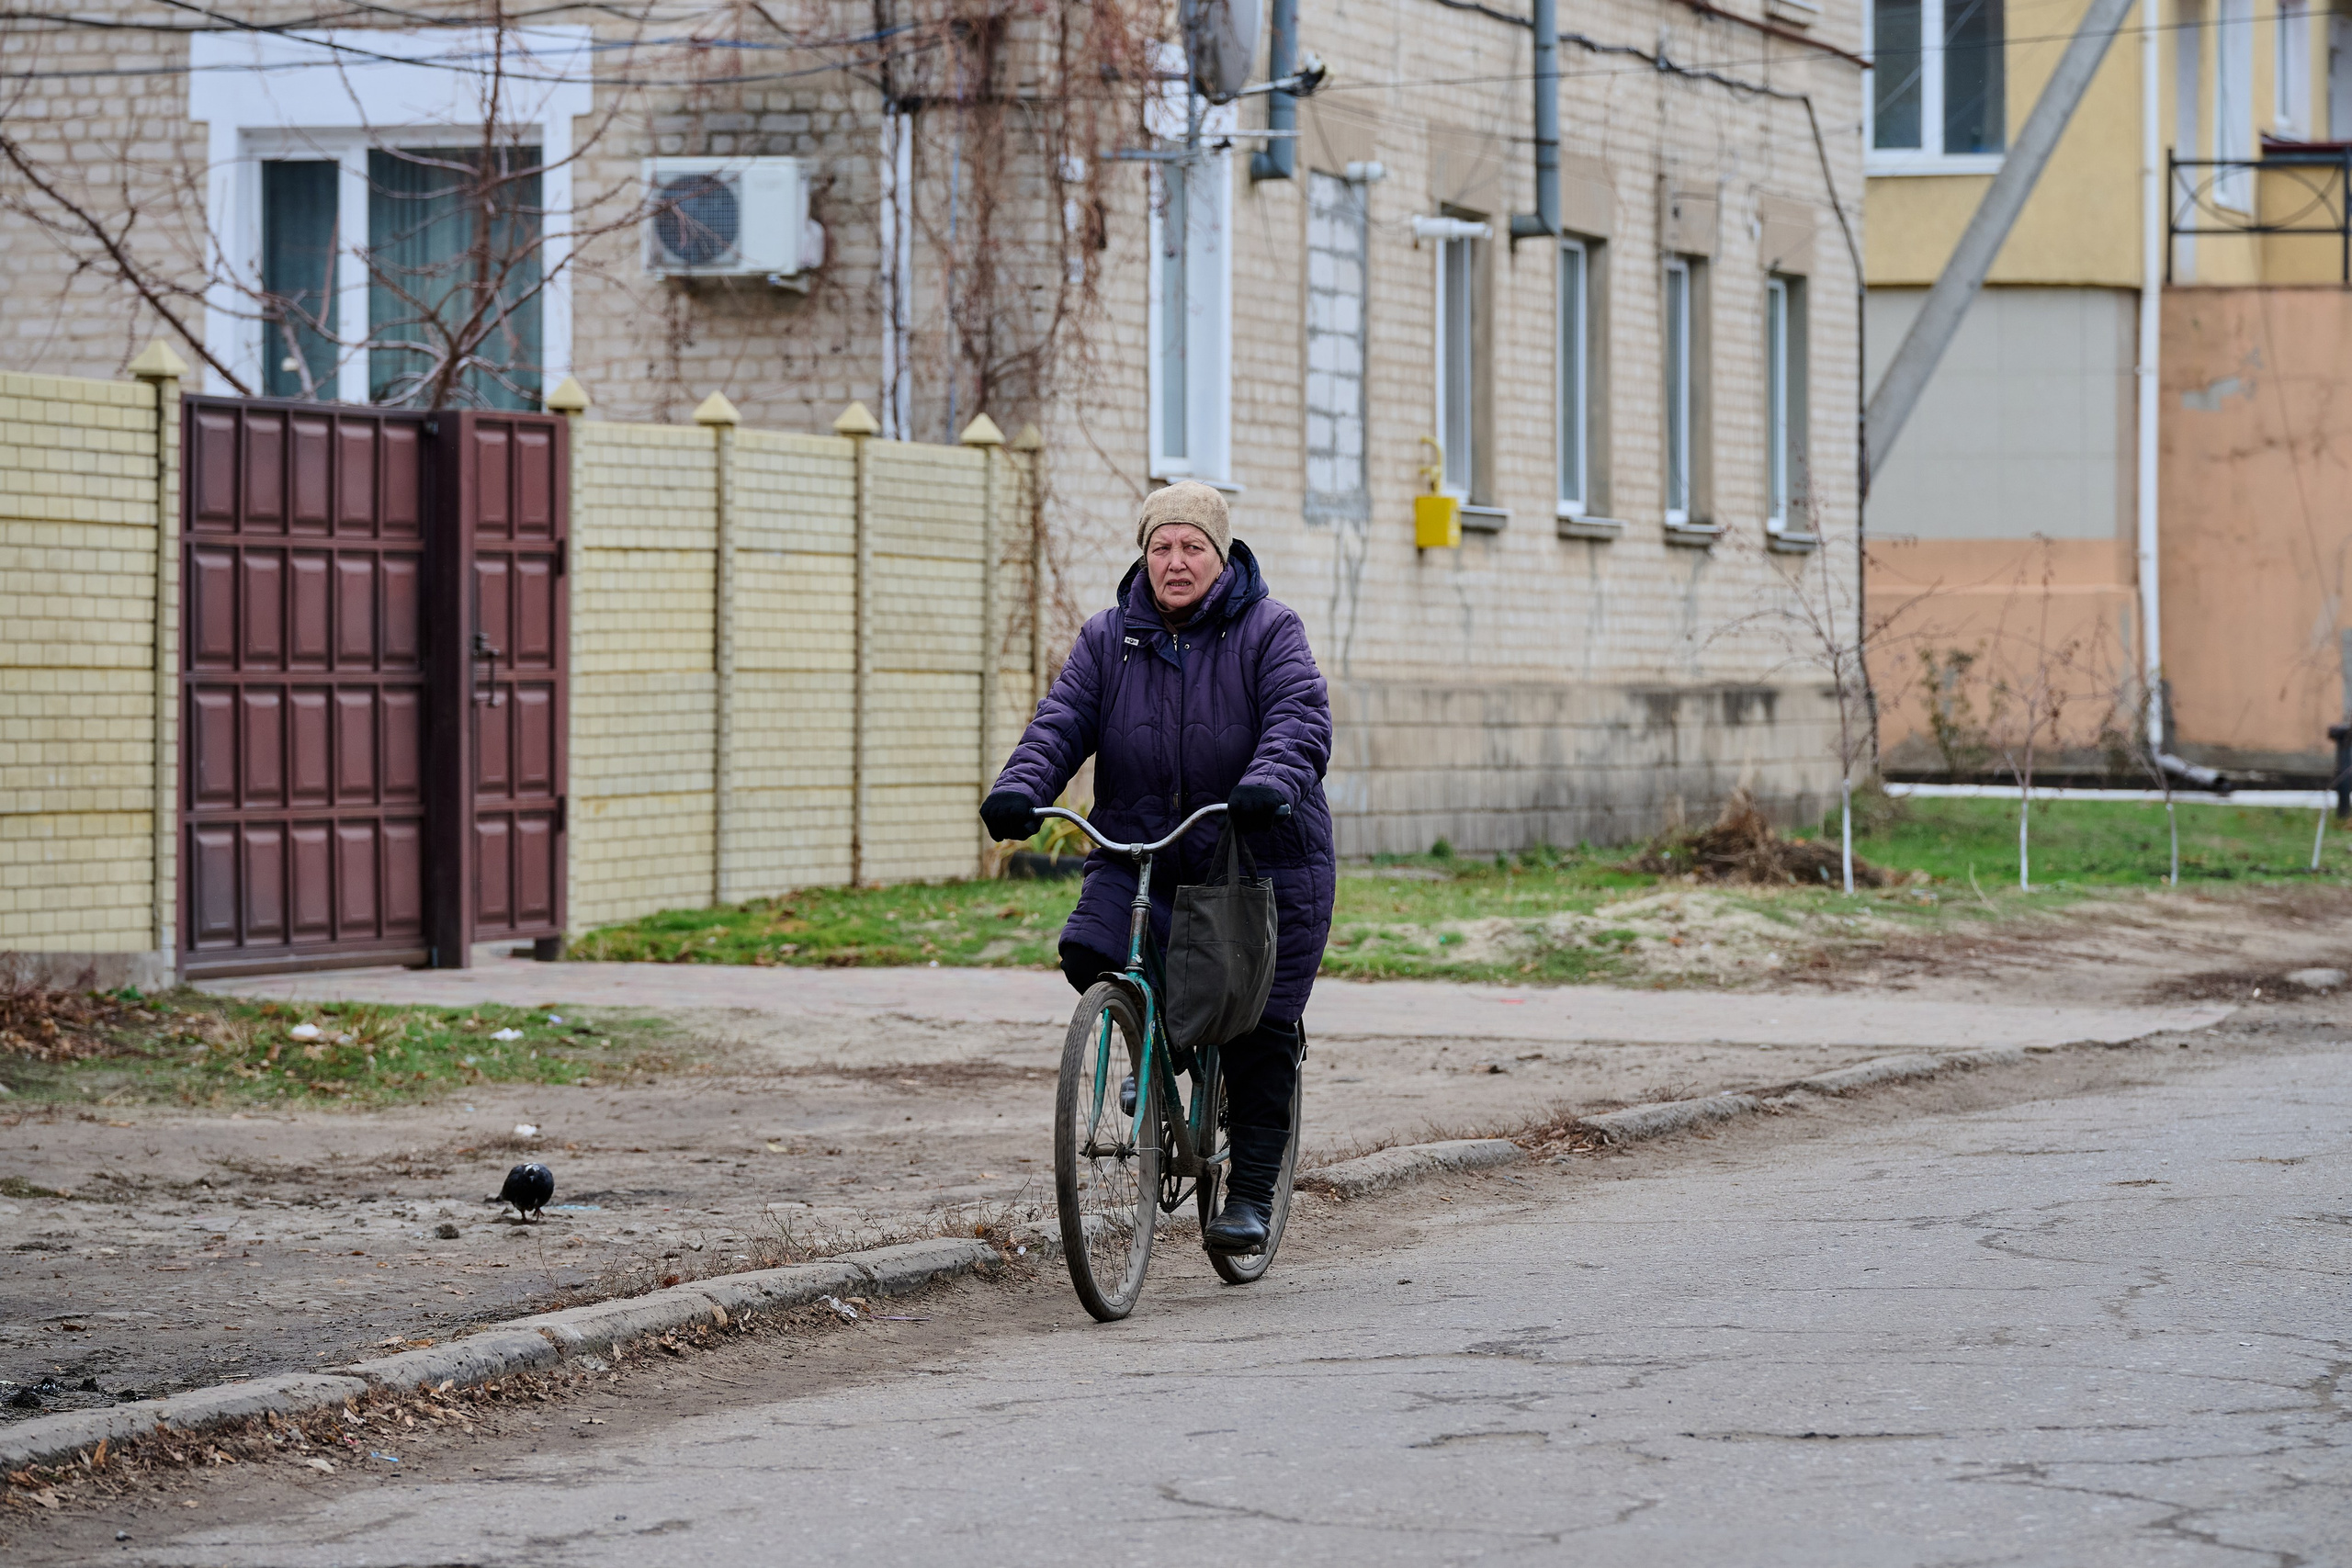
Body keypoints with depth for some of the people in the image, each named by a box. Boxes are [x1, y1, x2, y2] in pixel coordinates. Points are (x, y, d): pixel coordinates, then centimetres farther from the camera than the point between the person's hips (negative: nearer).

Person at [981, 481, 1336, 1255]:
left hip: (1260, 860, -3)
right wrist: (1019, 787, -23)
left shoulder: (1269, 632, -3)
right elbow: (1063, 719, -3)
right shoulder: (1109, 640, 7)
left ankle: (1252, 1191, 9)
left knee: (1259, 1034, -4)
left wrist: (1271, 782, -39)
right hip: (1138, 857, 3)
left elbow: (1301, 718, -18)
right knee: (1089, 953, -23)